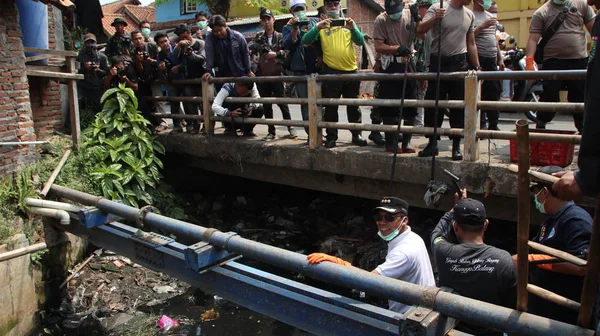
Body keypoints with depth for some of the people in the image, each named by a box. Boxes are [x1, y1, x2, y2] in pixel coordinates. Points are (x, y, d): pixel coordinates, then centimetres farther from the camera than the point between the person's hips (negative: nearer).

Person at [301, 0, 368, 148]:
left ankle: (357, 135, 21)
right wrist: (317, 28, -26)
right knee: (331, 107, 2)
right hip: (331, 72, -2)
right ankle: (331, 137, 11)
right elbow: (305, 41, -10)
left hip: (351, 71, 2)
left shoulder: (348, 23, 10)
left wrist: (353, 28, -19)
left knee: (353, 106, 10)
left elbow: (360, 42, -1)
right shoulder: (321, 26, 3)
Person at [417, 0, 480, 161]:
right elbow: (420, 31, -11)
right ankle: (432, 143, 13)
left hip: (459, 63, 3)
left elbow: (471, 44, 16)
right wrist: (434, 19, -28)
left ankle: (456, 146, 10)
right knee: (433, 104, 1)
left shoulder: (469, 15, 11)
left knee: (459, 105, 2)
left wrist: (477, 67, 13)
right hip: (438, 62, -3)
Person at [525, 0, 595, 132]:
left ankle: (583, 130, 21)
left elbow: (594, 29, 10)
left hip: (579, 61, 3)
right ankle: (540, 127, 10)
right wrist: (529, 62, -19)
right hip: (553, 62, -2)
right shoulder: (541, 13, 1)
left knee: (580, 98, 10)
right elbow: (533, 39, -6)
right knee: (549, 97, -3)